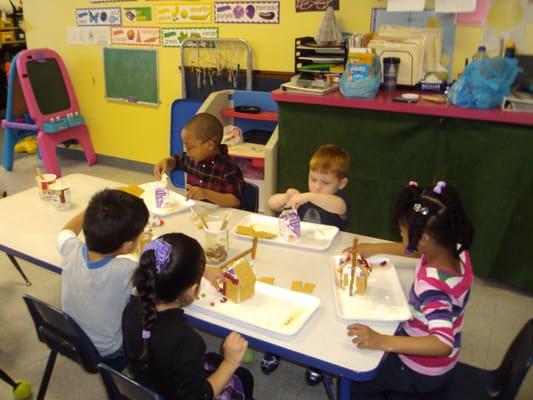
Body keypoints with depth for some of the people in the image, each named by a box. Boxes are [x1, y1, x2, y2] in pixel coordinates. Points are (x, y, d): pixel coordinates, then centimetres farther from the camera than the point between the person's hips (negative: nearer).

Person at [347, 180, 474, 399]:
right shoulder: (456, 251, -14)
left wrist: (382, 341, -52)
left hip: (421, 373, -8)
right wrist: (374, 248, 6)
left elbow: (443, 344, -47)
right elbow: (412, 249, 6)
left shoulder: (432, 285, -39)